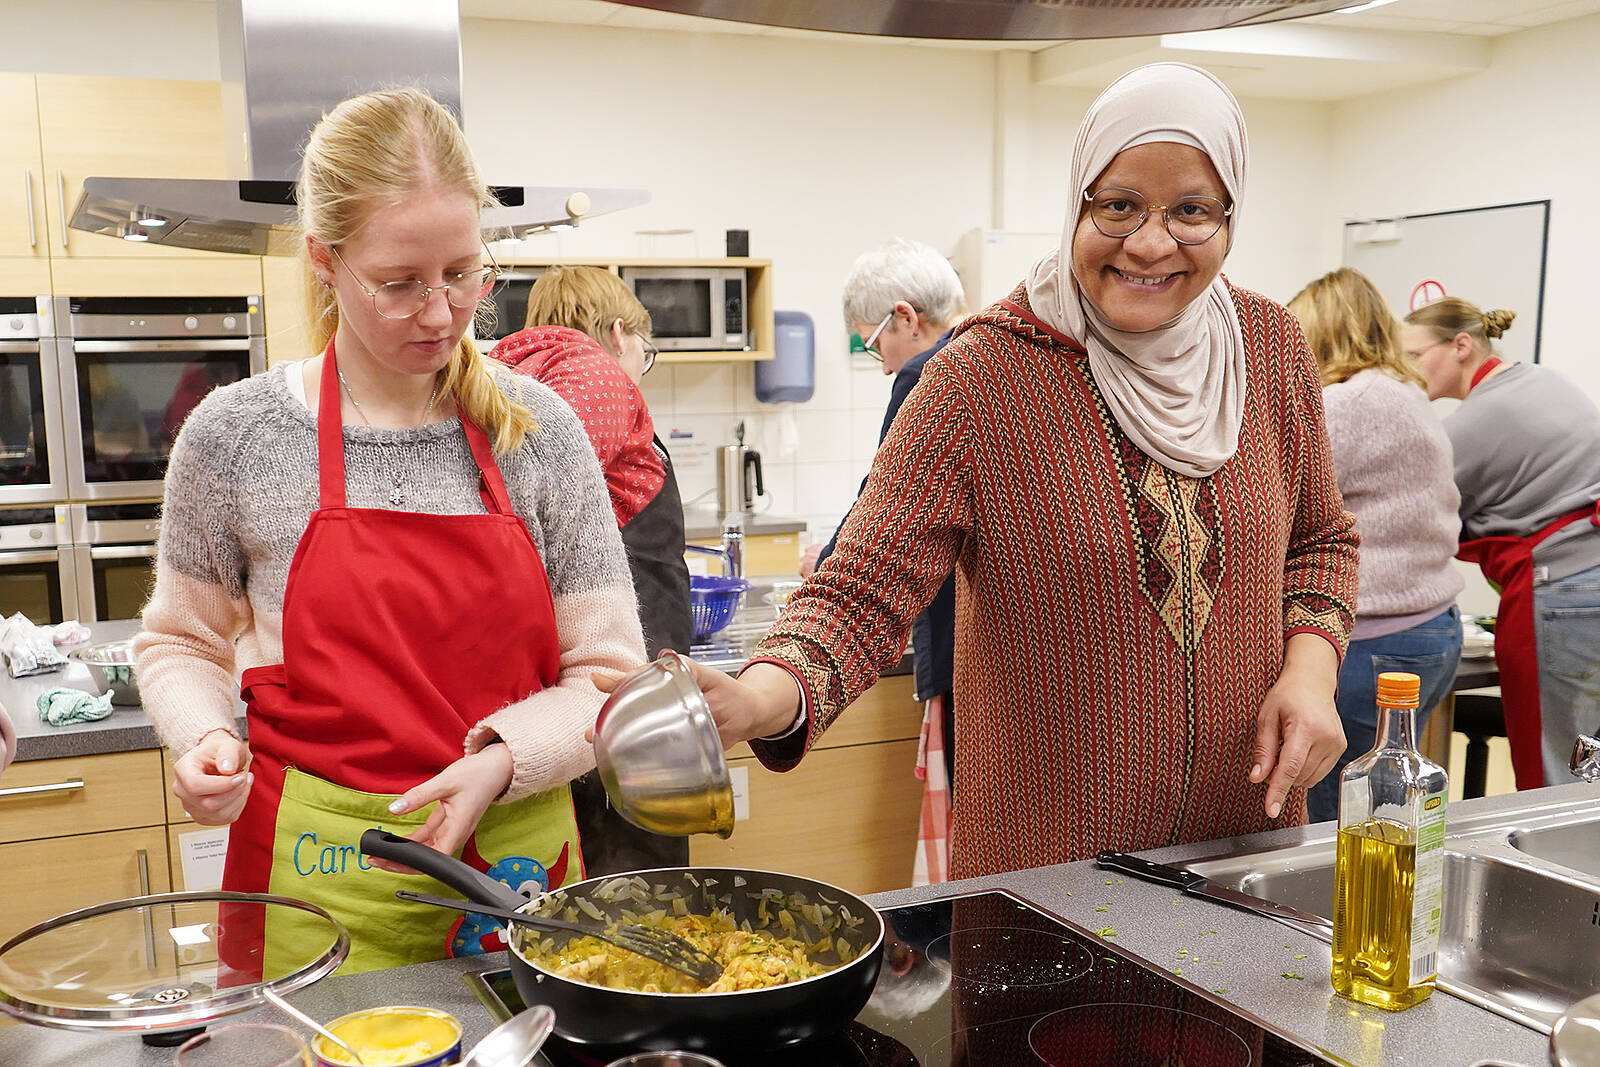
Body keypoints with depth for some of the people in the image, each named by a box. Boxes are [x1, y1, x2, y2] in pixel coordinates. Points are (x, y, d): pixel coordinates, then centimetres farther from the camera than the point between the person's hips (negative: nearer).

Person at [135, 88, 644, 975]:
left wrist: (503, 758, -16)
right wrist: (204, 737, -9)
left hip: (517, 860, 2)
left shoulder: (538, 430, -3)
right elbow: (181, 643, 10)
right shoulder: (234, 435, -5)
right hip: (317, 887, -1)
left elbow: (606, 670, 0)